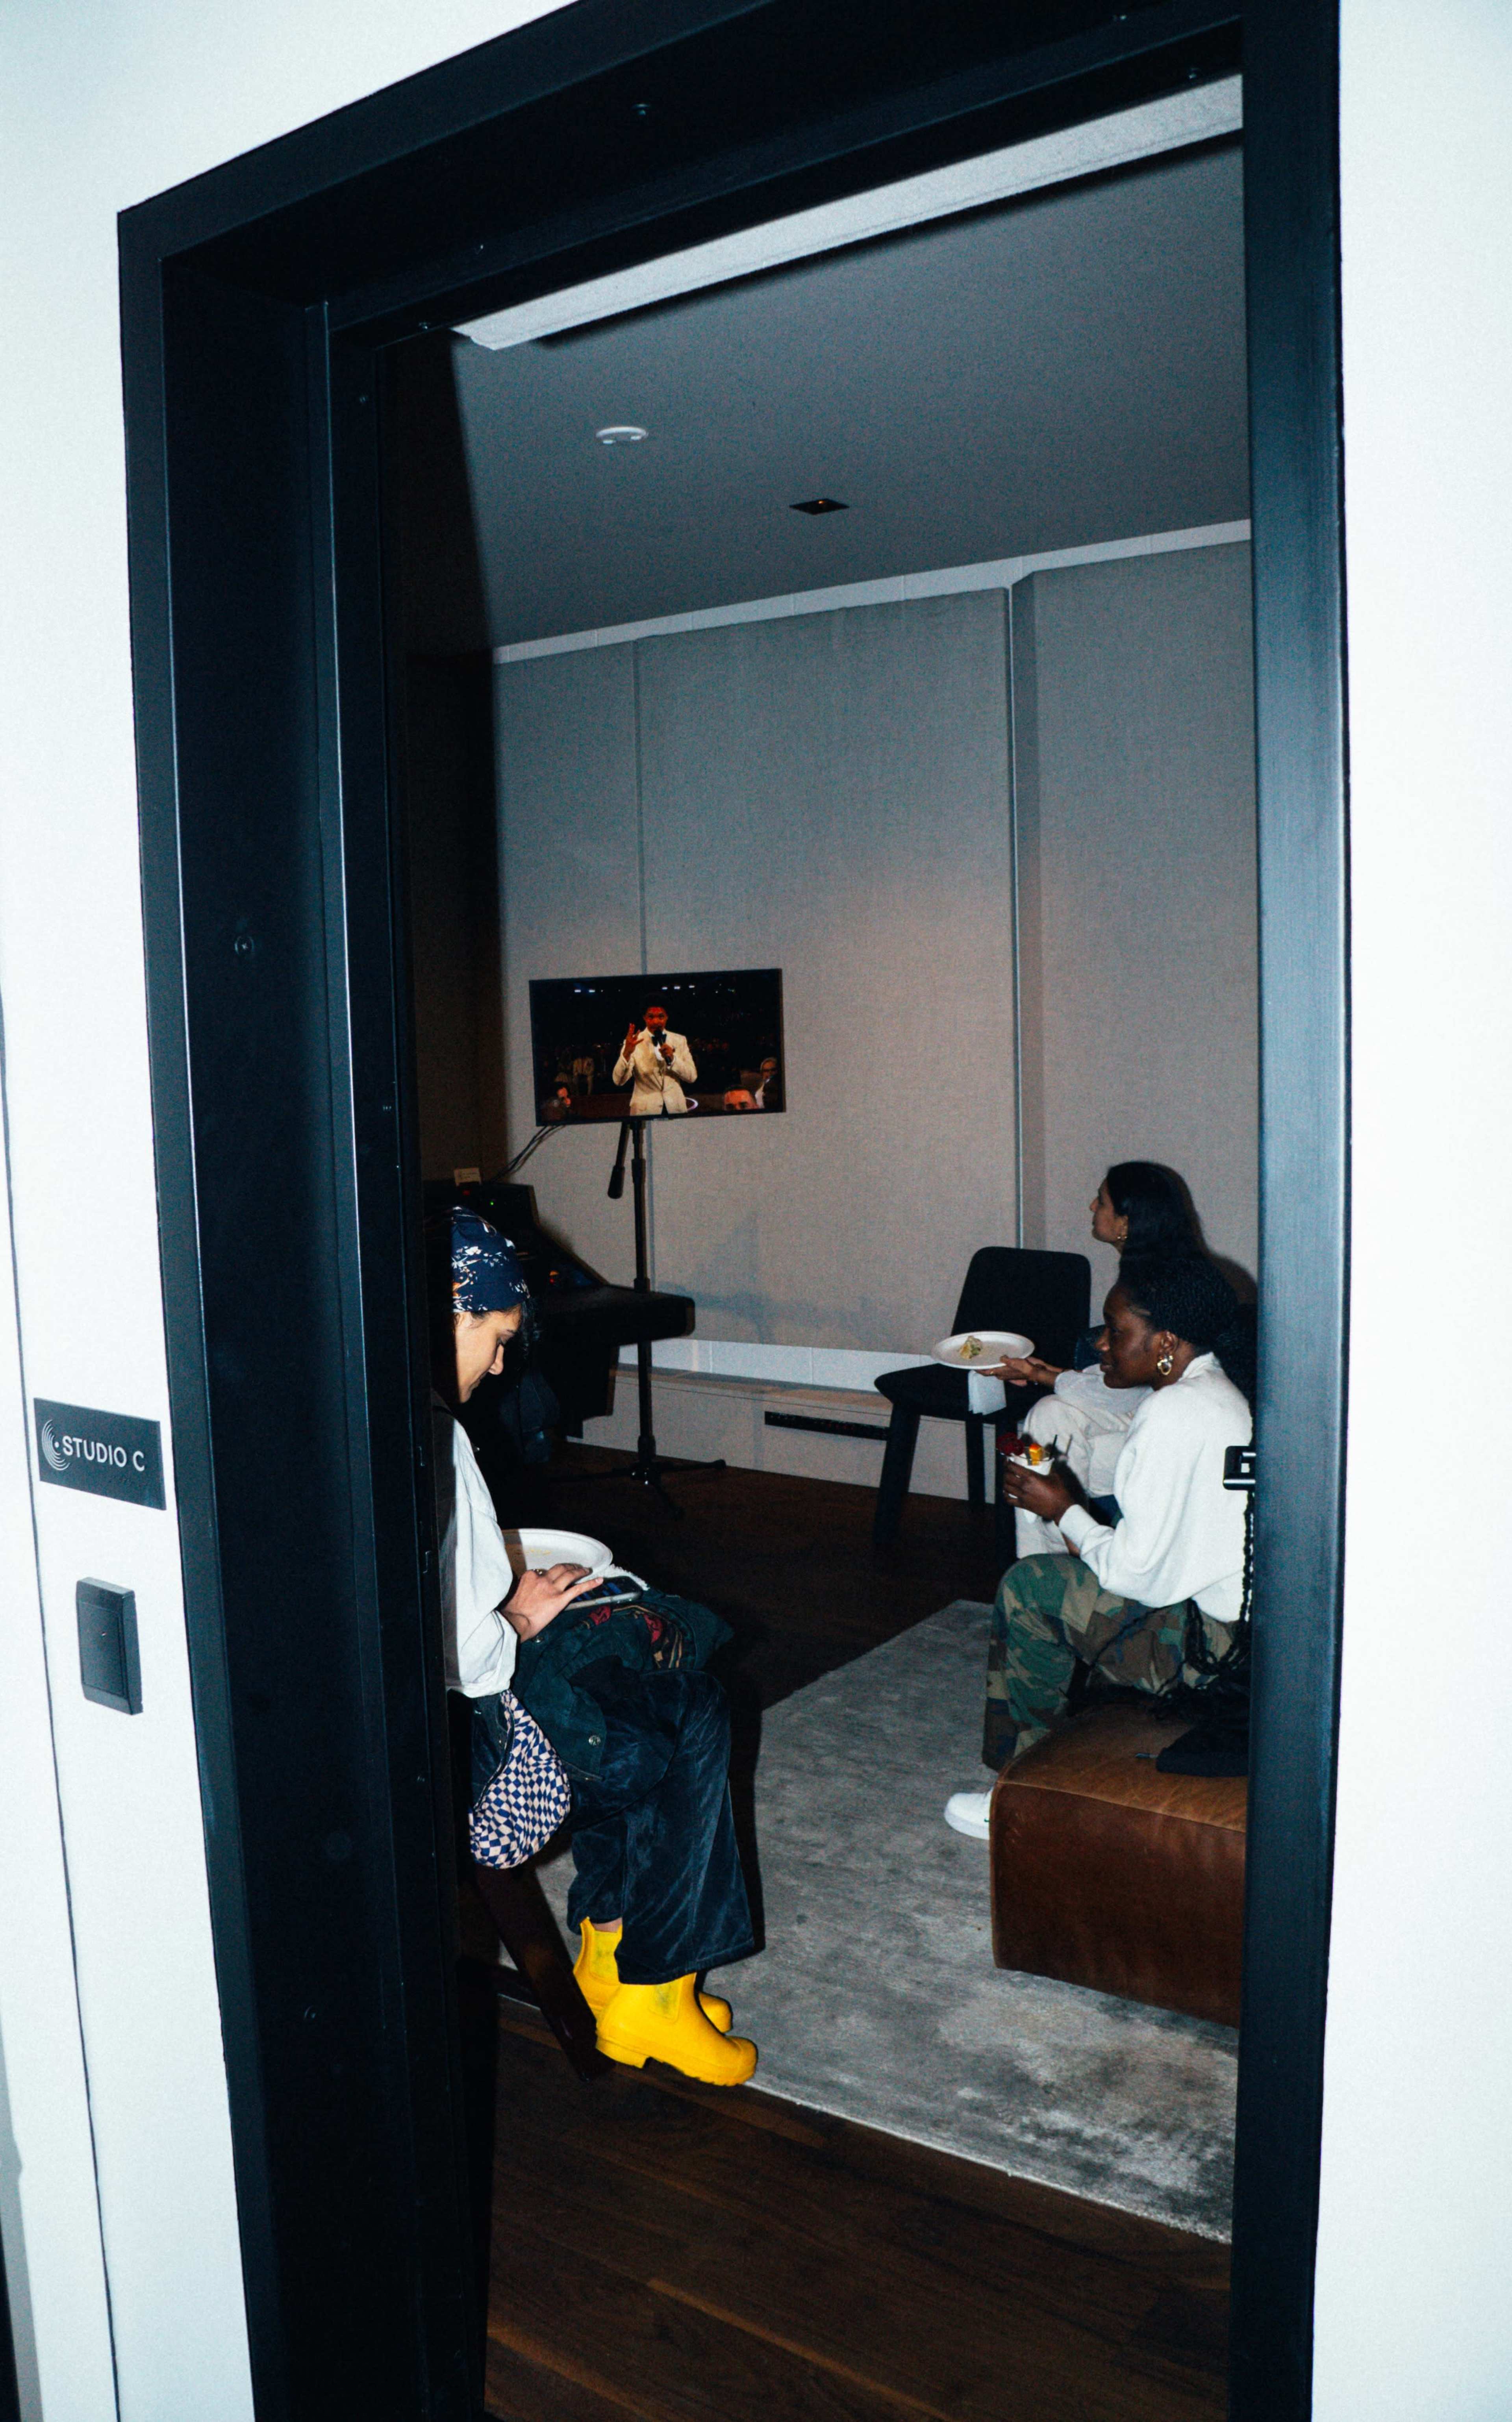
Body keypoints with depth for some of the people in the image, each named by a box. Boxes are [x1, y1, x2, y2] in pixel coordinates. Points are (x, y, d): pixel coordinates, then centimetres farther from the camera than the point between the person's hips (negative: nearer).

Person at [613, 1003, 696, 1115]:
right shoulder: (635, 1042, -6)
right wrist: (627, 1053, -31)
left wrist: (672, 1058, -18)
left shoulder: (680, 1040, 2)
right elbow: (619, 1081, -14)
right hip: (644, 1112, -2)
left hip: (675, 1110, 2)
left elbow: (692, 1077, -2)